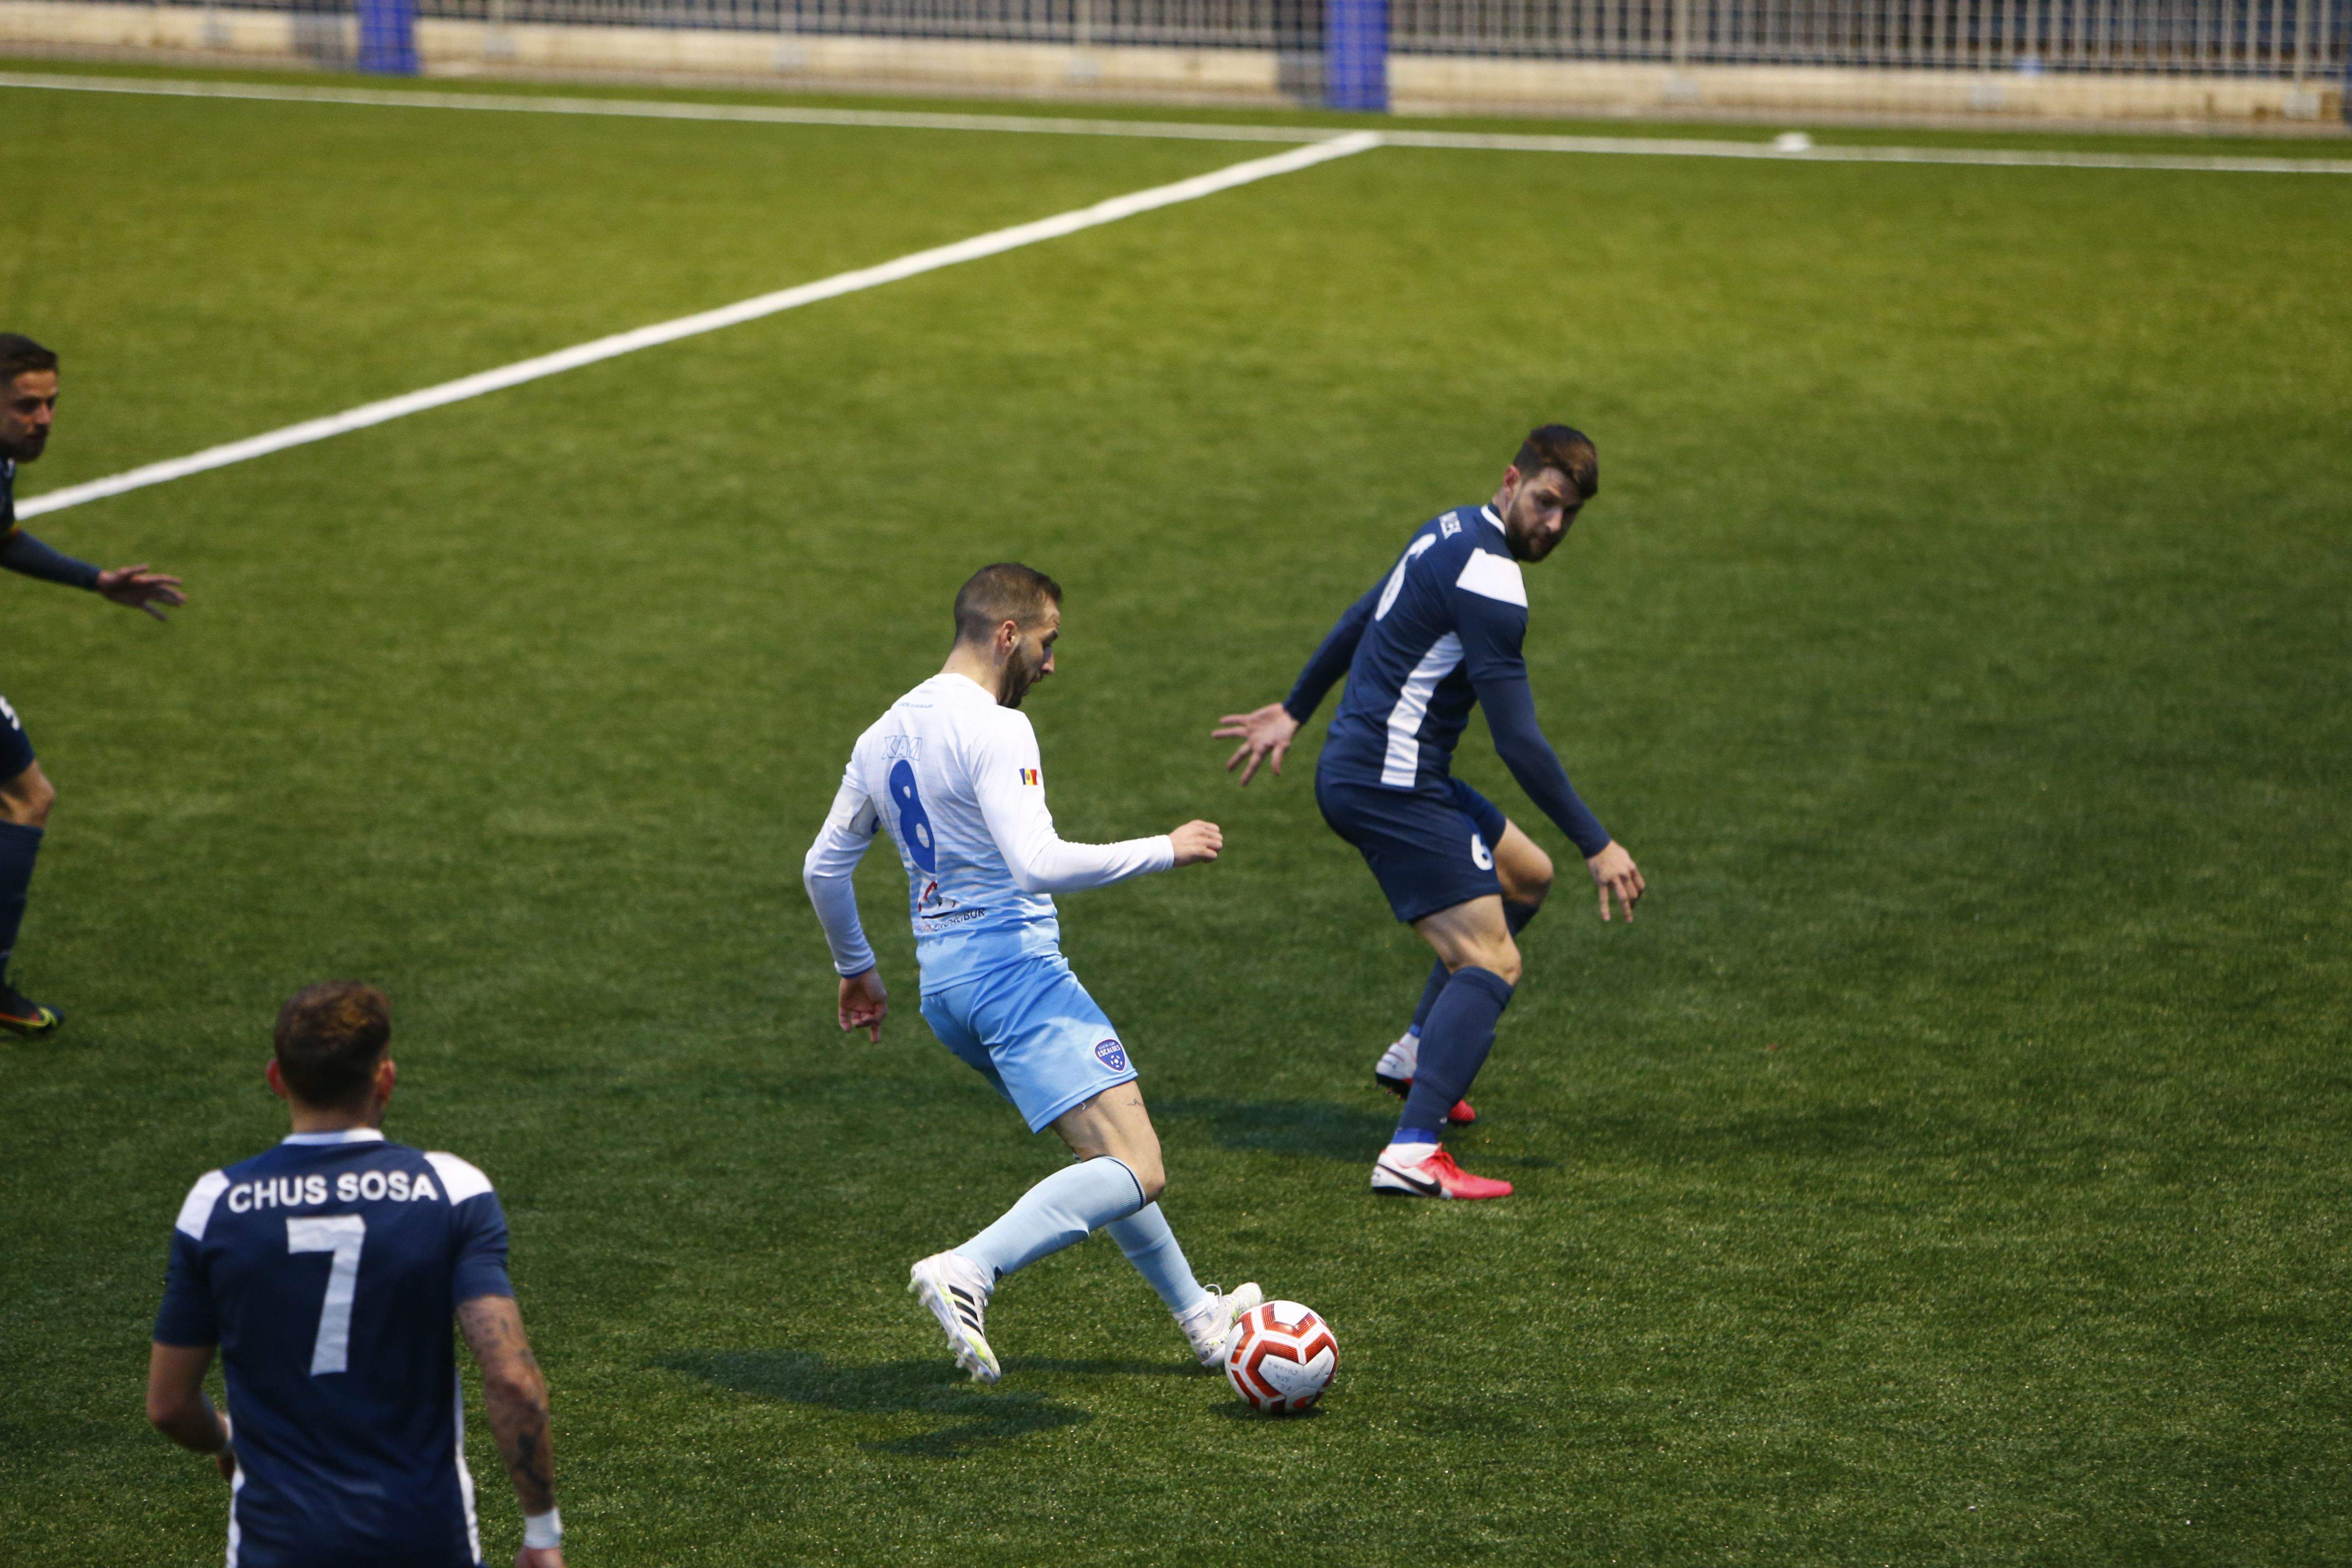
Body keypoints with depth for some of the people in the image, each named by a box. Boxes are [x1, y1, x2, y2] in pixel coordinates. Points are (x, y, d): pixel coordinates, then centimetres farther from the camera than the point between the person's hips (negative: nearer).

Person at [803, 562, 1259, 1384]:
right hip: (1015, 969, -10)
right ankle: (969, 1271, -30)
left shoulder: (883, 736, 14)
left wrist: (856, 969, 37)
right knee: (1135, 1172, -15)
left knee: (1105, 1146, 24)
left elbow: (823, 867, 22)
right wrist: (1166, 850, -13)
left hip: (942, 981, 10)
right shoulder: (994, 728, -13)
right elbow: (1040, 865, -24)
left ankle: (1199, 1315, 32)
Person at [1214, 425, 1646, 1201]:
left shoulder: (1453, 533, 12)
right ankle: (1413, 1154, -28)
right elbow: (1519, 742, -21)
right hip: (1392, 784, -10)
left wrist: (1293, 711, 37)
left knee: (1526, 876, 26)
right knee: (1491, 963, -15)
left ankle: (1418, 1054, 28)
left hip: (1355, 766, 10)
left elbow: (1358, 620, 25)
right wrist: (1597, 846, -16)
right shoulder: (1489, 579, -20)